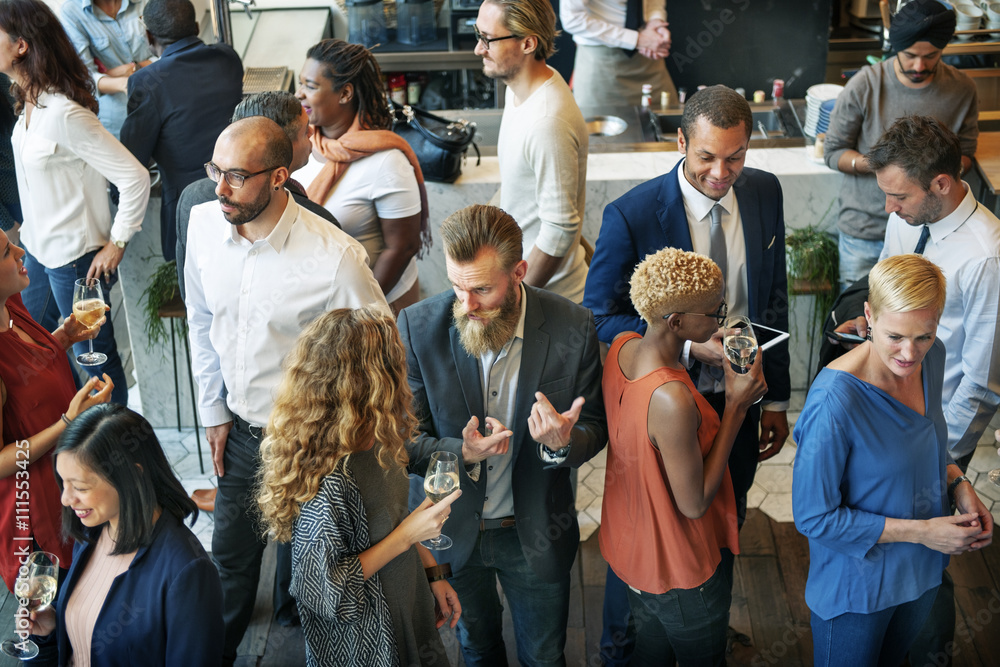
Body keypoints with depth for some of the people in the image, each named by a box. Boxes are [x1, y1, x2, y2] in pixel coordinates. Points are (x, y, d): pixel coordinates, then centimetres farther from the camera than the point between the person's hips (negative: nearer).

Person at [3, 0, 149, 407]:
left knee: (94, 354, 9)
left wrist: (116, 245, -19)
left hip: (73, 256, -9)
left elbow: (135, 178, -28)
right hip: (36, 247, 9)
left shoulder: (64, 114, -27)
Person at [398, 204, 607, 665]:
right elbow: (405, 440, -12)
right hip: (455, 531, 1)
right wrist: (460, 454, -33)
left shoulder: (572, 328, -20)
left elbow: (595, 429, -8)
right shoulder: (418, 328, -19)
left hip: (537, 535, 0)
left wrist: (563, 443, -32)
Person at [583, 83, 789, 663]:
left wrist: (777, 399, 8)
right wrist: (689, 345, -27)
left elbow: (775, 299, 5)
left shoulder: (765, 193, -6)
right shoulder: (632, 215, -22)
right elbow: (600, 317, -16)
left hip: (740, 403, 5)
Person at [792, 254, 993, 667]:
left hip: (921, 571, 6)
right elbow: (813, 517, -26)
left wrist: (958, 484, -9)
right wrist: (921, 531, -23)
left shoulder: (931, 358, -12)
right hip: (857, 583, -6)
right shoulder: (835, 400, -35)